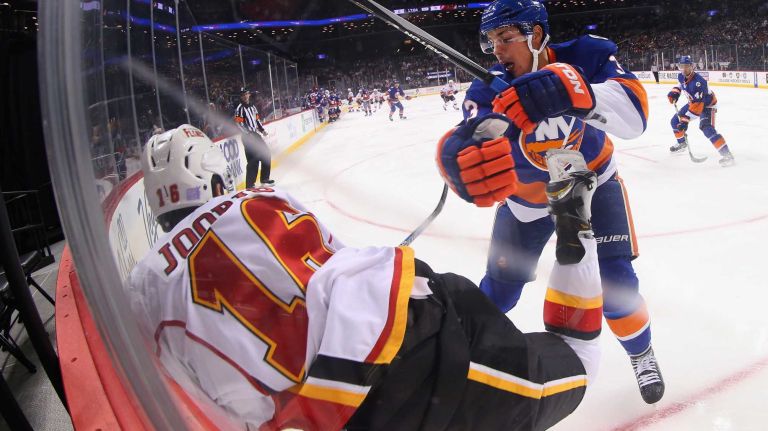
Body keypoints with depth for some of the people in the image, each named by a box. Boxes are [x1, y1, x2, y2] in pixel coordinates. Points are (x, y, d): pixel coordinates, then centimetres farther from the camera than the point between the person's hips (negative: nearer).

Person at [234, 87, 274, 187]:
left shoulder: (252, 106, 16)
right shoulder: (240, 108, -10)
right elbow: (239, 123, -17)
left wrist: (262, 129, 15)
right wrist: (249, 134, -22)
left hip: (255, 134, 9)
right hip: (248, 137, -9)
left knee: (266, 154, 15)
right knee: (254, 160, -15)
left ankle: (264, 178, 28)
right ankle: (250, 184, -14)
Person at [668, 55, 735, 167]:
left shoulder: (698, 82, -37)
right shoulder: (681, 76, -11)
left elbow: (697, 106, -38)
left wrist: (685, 119, -39)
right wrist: (674, 93, -1)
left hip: (707, 104, -9)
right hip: (693, 102, 9)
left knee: (707, 128, -29)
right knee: (675, 121, 9)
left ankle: (727, 154, -31)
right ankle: (682, 143, 35)